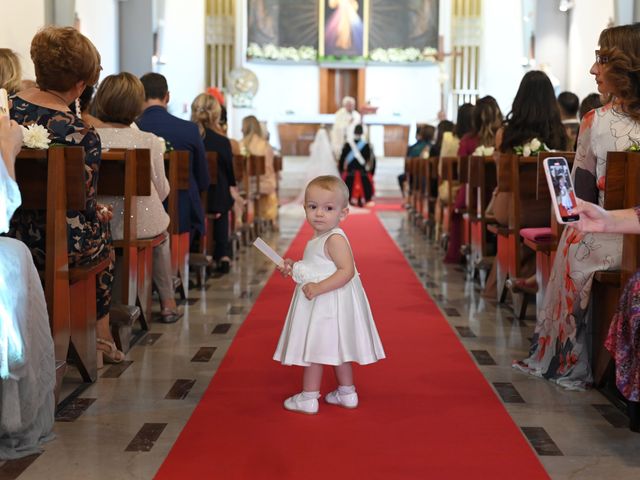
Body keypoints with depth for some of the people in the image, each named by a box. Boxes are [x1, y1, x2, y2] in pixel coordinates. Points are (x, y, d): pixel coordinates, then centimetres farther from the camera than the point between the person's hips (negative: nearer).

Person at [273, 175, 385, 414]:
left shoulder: (335, 239, -20)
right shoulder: (320, 239, 10)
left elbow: (347, 271, -29)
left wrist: (318, 288, -33)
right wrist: (294, 267, 11)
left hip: (327, 305, -10)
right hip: (320, 304, 10)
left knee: (314, 347, -1)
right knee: (334, 349, 19)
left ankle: (308, 398, 10)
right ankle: (347, 393, 30)